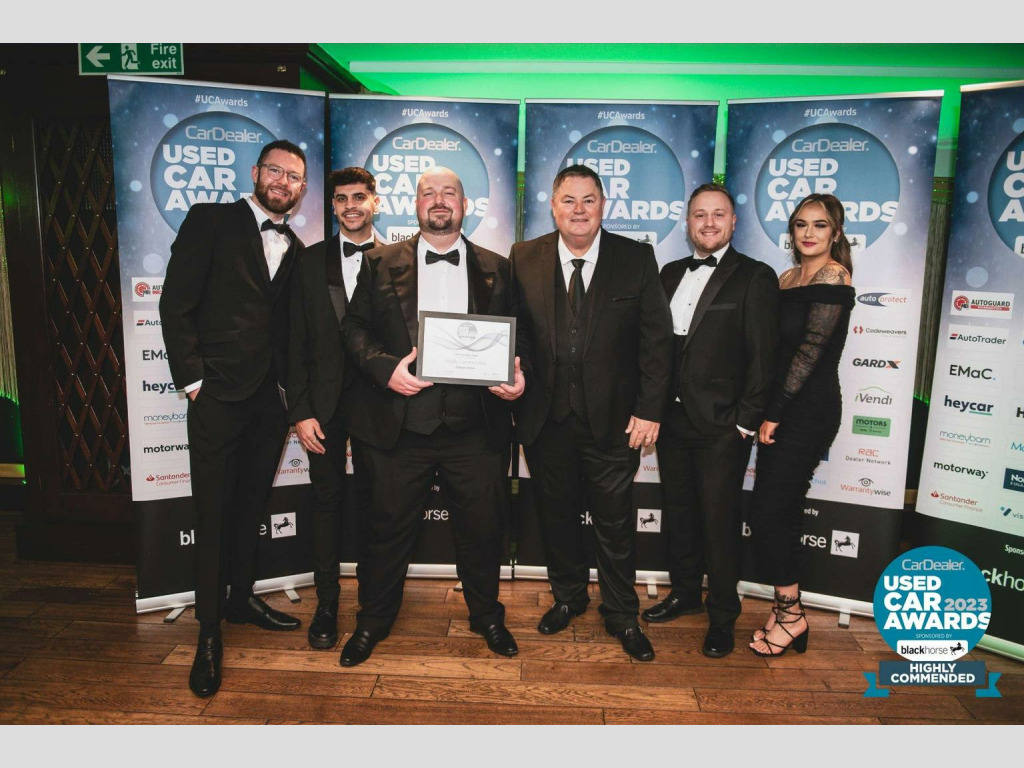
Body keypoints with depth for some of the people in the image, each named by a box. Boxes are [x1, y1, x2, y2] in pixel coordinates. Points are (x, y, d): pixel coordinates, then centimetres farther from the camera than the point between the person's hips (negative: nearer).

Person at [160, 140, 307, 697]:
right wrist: (193, 379, -11)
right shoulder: (210, 221, -2)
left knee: (252, 505, 16)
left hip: (270, 398, 5)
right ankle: (209, 631, 18)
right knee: (213, 513, 4)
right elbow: (175, 304, -7)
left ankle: (241, 598, 35)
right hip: (218, 396, -4)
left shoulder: (295, 250, 13)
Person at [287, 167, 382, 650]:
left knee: (372, 498, 9)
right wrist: (300, 412, -4)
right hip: (325, 402, 1)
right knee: (326, 499, 8)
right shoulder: (311, 262, 6)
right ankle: (326, 603, 22)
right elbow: (297, 343, 3)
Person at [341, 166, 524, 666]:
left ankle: (487, 616, 35)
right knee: (389, 527, 11)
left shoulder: (495, 268, 9)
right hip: (399, 423, 0)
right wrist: (386, 368, -14)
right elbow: (354, 329, 3)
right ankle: (373, 621, 33)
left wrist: (518, 376, -9)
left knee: (483, 526, 11)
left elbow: (515, 338, 10)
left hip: (475, 427, 1)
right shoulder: (382, 263, 6)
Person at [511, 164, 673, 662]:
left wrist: (649, 410, -8)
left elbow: (656, 338, -3)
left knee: (616, 522, 9)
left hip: (613, 420, -1)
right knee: (556, 515, 17)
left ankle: (621, 615, 30)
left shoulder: (637, 259, -2)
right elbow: (513, 331, 5)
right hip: (546, 418, 2)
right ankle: (568, 597, 40)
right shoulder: (524, 259, 2)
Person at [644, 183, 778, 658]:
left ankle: (722, 616, 21)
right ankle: (685, 592, 36)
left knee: (719, 520, 3)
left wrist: (746, 422, -12)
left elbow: (762, 356, -8)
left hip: (721, 425, -5)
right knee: (678, 510, 17)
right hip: (672, 417, 5)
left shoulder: (754, 277, -4)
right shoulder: (671, 274, 12)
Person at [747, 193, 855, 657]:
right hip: (783, 409, 8)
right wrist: (769, 411, 5)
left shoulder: (832, 276, -11)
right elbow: (776, 344, 11)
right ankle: (788, 609, 25)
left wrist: (774, 411, -14)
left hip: (808, 410, -8)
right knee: (783, 512, 12)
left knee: (768, 511, -5)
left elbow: (811, 348, -16)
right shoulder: (788, 278, 13)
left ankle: (790, 613, 13)